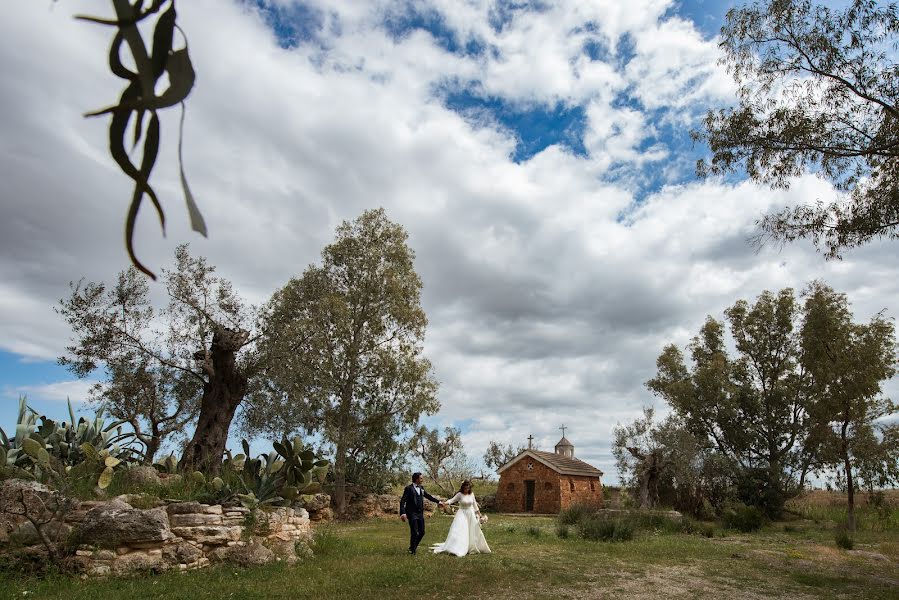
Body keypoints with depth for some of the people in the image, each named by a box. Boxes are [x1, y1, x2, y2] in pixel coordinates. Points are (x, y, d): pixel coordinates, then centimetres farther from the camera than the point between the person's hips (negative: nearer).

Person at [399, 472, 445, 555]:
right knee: (414, 533, -6)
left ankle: (414, 547, 29)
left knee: (422, 532, 9)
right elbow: (402, 501, -17)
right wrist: (402, 513, -28)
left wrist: (438, 501, 26)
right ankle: (412, 550, 16)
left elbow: (428, 496, 22)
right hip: (412, 514, -7)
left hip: (420, 514, 7)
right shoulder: (409, 488, -12)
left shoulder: (421, 488, 9)